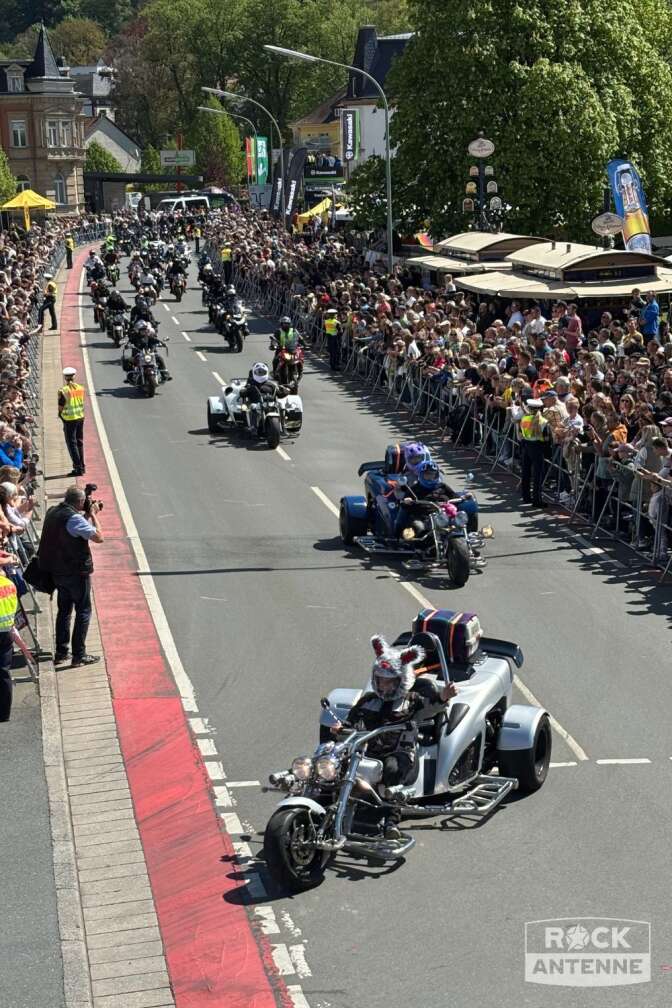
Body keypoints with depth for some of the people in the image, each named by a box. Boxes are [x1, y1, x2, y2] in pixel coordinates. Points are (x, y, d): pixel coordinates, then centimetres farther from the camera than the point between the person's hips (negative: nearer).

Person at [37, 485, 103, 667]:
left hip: (57, 571, 8)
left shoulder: (52, 512, 5)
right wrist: (93, 514, -11)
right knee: (83, 611, 1)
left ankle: (61, 652, 24)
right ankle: (79, 655, 0)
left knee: (64, 610, 19)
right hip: (77, 572, -8)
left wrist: (87, 515, 8)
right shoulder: (74, 517, -22)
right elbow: (98, 537, -22)